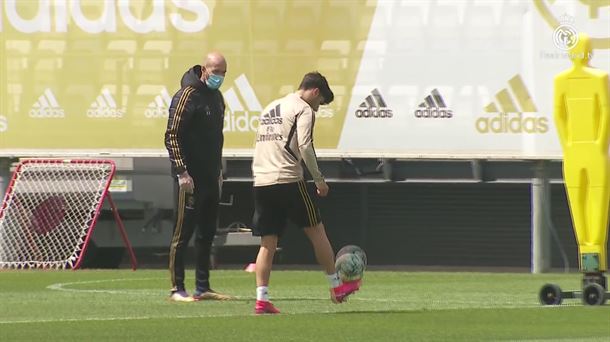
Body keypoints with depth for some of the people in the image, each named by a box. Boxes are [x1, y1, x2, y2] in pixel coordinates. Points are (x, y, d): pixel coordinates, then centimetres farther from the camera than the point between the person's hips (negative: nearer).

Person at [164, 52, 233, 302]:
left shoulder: (216, 97, 14)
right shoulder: (188, 95, -12)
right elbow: (172, 136, -16)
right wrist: (182, 172, -20)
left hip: (211, 178, 9)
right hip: (190, 178, -9)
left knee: (207, 234, 10)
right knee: (183, 233, -5)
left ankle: (202, 288, 16)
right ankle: (177, 289, -2)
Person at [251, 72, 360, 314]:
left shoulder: (270, 108, 24)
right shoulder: (304, 109, -2)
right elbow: (304, 146, -14)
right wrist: (319, 180, -8)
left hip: (261, 183, 7)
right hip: (288, 180, -7)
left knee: (268, 242, 5)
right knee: (316, 230, 7)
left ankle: (261, 299, -5)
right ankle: (336, 287, 16)